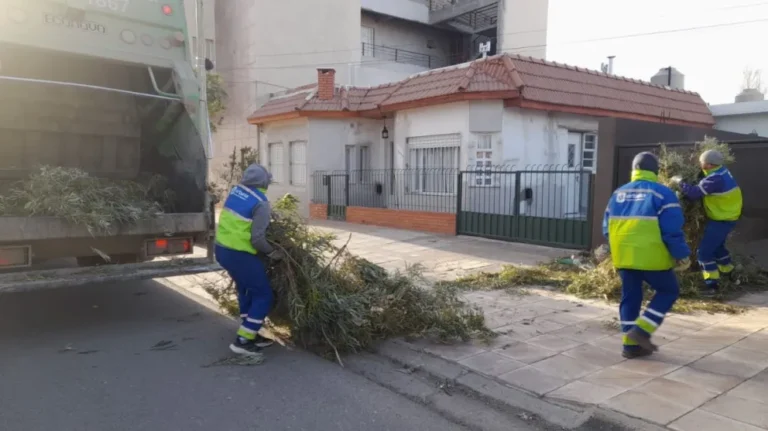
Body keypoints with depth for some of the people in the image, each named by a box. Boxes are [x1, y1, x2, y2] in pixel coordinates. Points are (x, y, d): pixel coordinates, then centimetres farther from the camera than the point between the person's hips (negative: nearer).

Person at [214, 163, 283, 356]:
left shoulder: (236, 190, 5)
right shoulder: (261, 203, -16)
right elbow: (257, 239, -20)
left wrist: (269, 215, 21)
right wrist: (271, 252, -2)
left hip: (222, 249, 8)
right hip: (240, 254, -8)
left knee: (246, 290, 23)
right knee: (263, 295, 4)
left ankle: (250, 334, 32)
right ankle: (242, 340, 4)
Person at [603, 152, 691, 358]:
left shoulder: (618, 193, 11)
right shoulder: (662, 193, -6)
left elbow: (607, 228, 14)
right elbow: (672, 230, -11)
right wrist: (682, 255, 0)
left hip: (622, 257, 5)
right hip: (651, 257, -5)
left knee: (630, 298, 14)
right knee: (668, 291, 15)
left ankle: (631, 345, 16)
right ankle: (642, 330, 4)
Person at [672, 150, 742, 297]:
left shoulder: (715, 179, -28)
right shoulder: (722, 172, 3)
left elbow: (694, 193, -28)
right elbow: (702, 188, 11)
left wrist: (680, 181, -13)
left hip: (722, 220, -10)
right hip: (727, 216, 10)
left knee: (704, 251, -8)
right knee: (717, 245, 29)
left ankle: (711, 284, -7)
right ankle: (727, 271, 46)